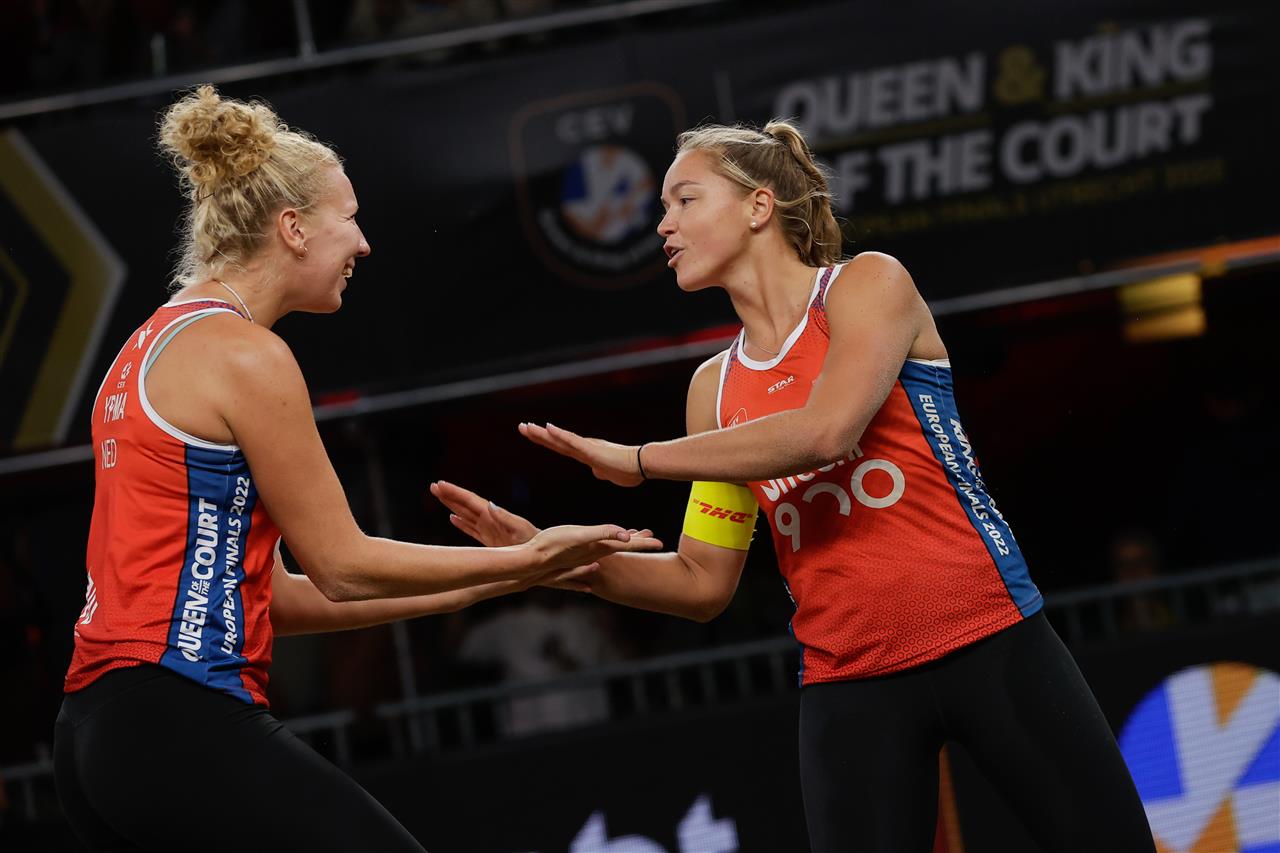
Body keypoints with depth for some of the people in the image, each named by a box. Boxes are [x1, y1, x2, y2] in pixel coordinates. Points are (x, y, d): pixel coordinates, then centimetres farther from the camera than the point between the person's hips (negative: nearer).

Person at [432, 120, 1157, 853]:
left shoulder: (868, 285, -3)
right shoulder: (715, 387, 12)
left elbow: (825, 431, -22)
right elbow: (703, 582, 14)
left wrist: (640, 460, -16)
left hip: (985, 639, -4)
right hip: (848, 681, 4)